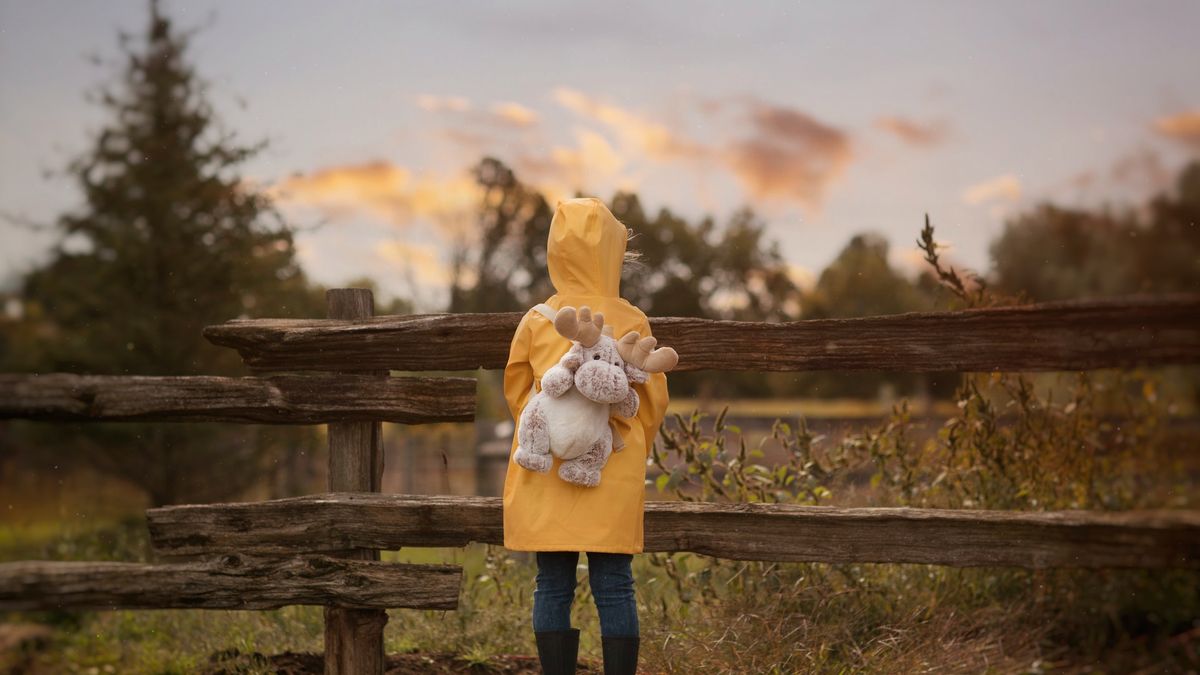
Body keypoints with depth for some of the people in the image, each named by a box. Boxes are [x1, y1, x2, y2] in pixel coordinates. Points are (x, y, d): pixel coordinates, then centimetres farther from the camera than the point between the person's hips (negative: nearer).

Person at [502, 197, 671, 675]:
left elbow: (515, 391, 10)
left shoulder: (536, 321, 0)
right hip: (614, 475, -1)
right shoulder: (631, 321, -3)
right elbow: (654, 401, 4)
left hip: (547, 475, 1)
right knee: (614, 588, 2)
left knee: (553, 587, 6)